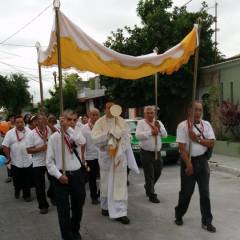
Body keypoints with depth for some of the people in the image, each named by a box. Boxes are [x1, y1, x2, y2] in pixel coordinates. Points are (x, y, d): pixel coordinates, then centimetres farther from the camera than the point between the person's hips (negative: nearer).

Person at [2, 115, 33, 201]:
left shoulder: (29, 131, 0)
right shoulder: (10, 133, -6)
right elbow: (5, 146, -5)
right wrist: (8, 157, -9)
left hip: (28, 161, 1)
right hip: (15, 162, -1)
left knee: (27, 180, 7)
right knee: (17, 179, 13)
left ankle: (26, 194, 22)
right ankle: (17, 190, 40)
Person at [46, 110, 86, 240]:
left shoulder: (74, 135, 6)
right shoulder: (54, 137, -5)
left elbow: (82, 142, -19)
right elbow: (49, 161, -6)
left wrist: (69, 128, -15)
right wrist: (58, 175, -15)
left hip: (77, 174, 4)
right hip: (62, 176, -4)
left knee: (78, 205, 18)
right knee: (64, 208, 3)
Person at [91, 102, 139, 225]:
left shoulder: (122, 122, 1)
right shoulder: (100, 123, -4)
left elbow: (126, 138, -4)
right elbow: (95, 139, -16)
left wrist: (119, 152, -15)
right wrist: (109, 134, -23)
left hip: (120, 156, 1)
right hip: (105, 156, -1)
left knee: (120, 184, -2)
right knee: (106, 183, 11)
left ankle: (120, 212, 0)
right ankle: (106, 207, 29)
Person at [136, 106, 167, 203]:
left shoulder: (158, 122, 11)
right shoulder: (141, 123, -4)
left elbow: (165, 134, 3)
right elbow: (138, 135, -18)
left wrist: (159, 128, -14)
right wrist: (151, 132, -21)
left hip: (157, 152, 6)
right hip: (146, 153, -5)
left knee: (157, 173, 16)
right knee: (149, 175, -3)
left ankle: (148, 187, 41)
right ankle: (152, 195, 9)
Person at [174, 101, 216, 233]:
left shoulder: (206, 125, 3)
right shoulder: (183, 126, -9)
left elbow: (211, 143, -3)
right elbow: (182, 147, -13)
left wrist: (197, 139, -15)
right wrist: (188, 164, -17)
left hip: (202, 161, 3)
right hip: (188, 160, -3)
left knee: (205, 192, 5)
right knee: (186, 191, 9)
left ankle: (207, 221, 15)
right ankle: (179, 215, 30)